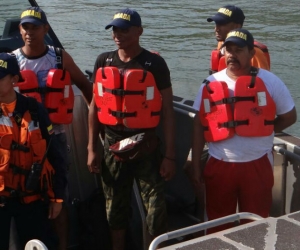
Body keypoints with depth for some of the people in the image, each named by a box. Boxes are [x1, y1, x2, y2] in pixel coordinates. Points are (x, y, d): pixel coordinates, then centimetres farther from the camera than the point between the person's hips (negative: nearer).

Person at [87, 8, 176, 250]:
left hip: (146, 147, -3)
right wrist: (92, 148, 5)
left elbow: (167, 111, -6)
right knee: (115, 208, 15)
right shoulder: (103, 62, 4)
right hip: (112, 146, 3)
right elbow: (95, 106, 9)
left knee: (156, 208, -1)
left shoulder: (154, 64, -7)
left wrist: (170, 155, -9)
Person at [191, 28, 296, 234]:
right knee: (217, 226, 14)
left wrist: (261, 132, -2)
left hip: (257, 165, -2)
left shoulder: (269, 82, -4)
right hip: (219, 166, 2)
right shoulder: (211, 84, 2)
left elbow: (289, 116, 5)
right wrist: (196, 164, 4)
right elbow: (199, 125, 6)